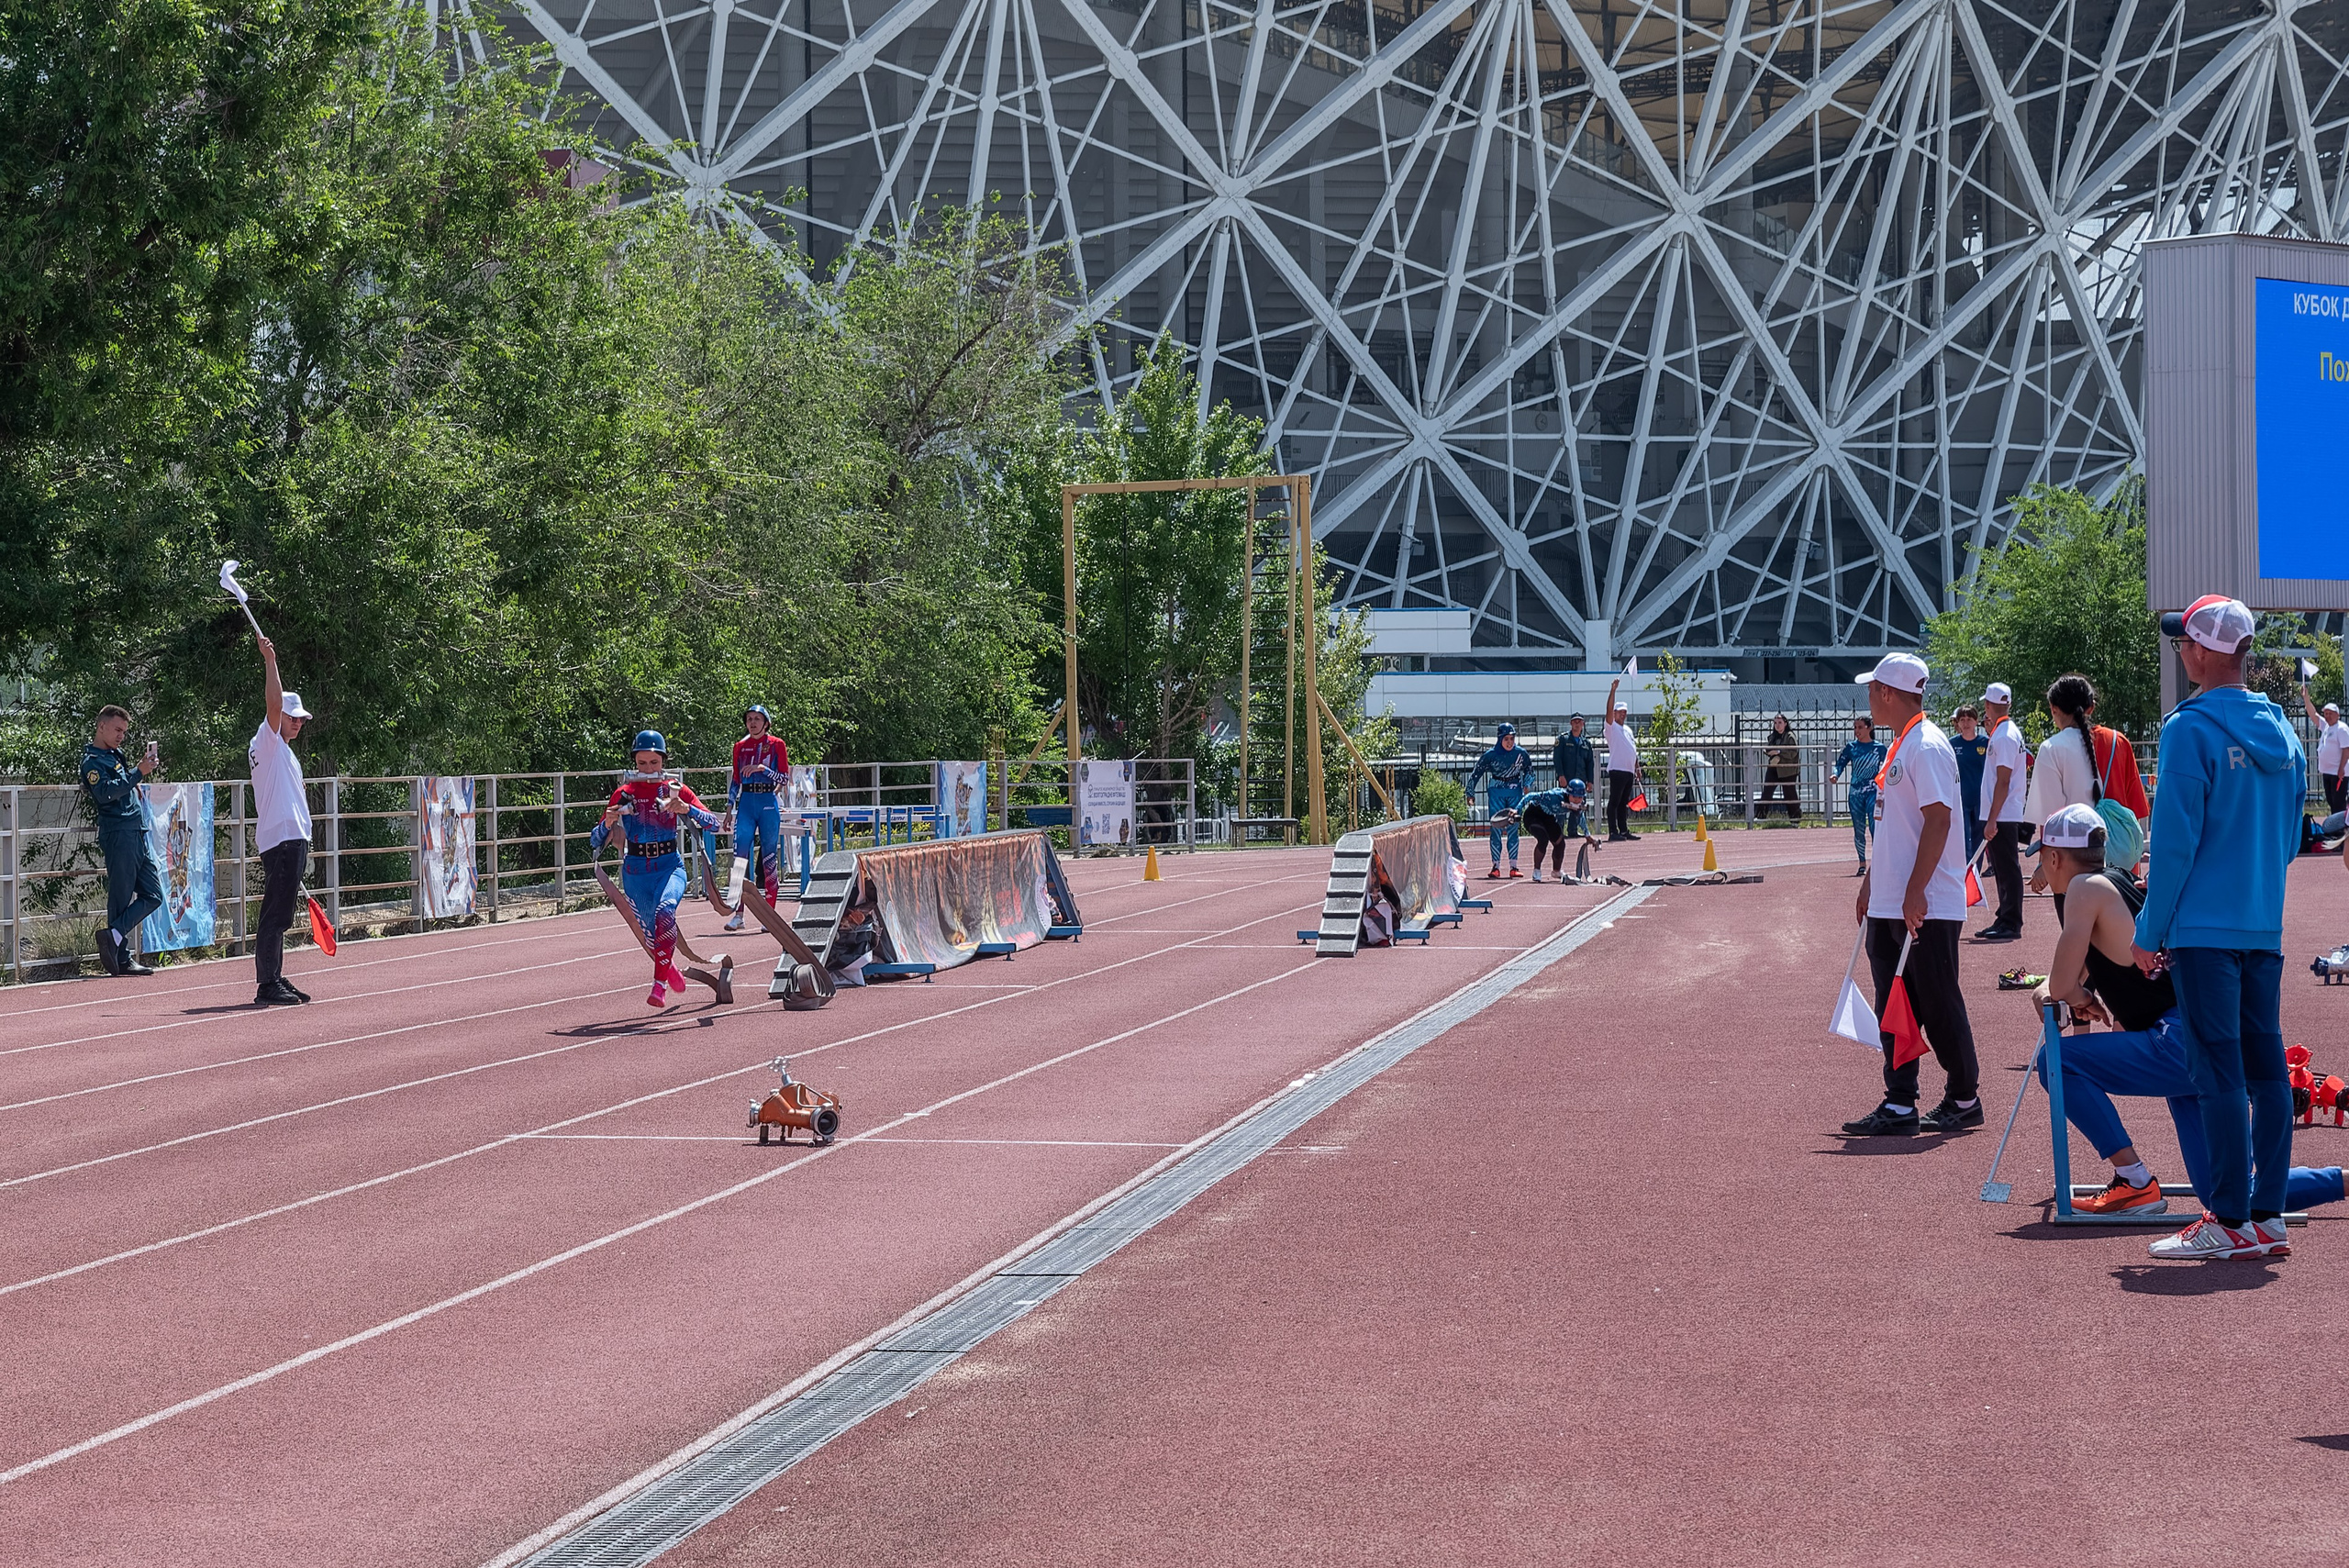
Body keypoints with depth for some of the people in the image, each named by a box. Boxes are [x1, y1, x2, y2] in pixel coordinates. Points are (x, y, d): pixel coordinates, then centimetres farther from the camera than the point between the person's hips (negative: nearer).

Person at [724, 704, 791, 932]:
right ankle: (738, 914, -9)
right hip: (746, 803, 2)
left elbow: (784, 778, -1)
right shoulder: (740, 747, 11)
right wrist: (729, 806, 8)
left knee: (769, 858, 0)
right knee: (741, 855, -9)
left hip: (768, 804, -2)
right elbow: (735, 780, 16)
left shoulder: (776, 744, 2)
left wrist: (763, 769, -15)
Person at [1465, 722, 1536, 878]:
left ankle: (1513, 866, 4)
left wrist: (1526, 786, -1)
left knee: (1513, 829, 1)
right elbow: (1476, 773, 0)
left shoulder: (1521, 753, -4)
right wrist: (1470, 794, 0)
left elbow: (1529, 771, 13)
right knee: (1496, 829, -3)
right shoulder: (1491, 755, -9)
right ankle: (1495, 866, -1)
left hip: (1515, 792, 1)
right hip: (1496, 793, -1)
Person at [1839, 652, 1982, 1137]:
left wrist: (1915, 891, -23)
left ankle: (1964, 1099, 12)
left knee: (1939, 1006, 0)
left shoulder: (1927, 747, -14)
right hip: (1888, 906, 9)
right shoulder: (1899, 747, 16)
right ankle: (1899, 1105, 10)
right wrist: (1872, 881, 23)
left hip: (1927, 908, -9)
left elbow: (1938, 821, -20)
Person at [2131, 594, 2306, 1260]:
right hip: (2266, 929, 7)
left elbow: (2174, 839, -13)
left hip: (2204, 927, -7)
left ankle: (2230, 1222, -4)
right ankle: (2268, 1213, 12)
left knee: (2219, 1071, -5)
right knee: (2267, 1067, 8)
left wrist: (2150, 931, -7)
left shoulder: (2192, 729, -12)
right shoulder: (2282, 731, 11)